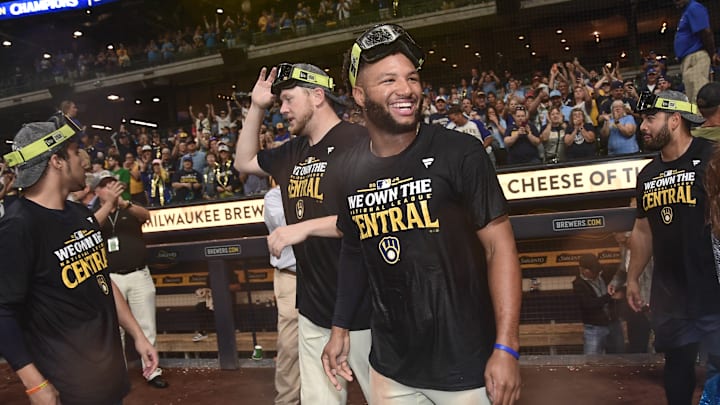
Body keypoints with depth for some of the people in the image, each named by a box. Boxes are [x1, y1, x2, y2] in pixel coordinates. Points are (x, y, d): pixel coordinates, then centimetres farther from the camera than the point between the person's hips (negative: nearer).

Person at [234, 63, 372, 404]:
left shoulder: (358, 142, -14)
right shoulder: (292, 152, 12)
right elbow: (244, 162, 26)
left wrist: (306, 227, -23)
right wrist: (256, 107, 15)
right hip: (313, 309, 8)